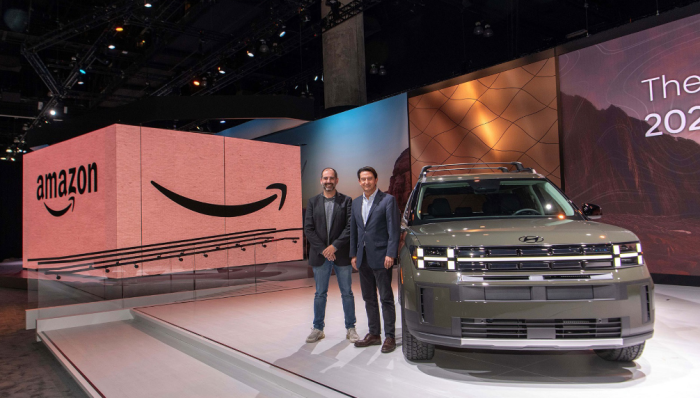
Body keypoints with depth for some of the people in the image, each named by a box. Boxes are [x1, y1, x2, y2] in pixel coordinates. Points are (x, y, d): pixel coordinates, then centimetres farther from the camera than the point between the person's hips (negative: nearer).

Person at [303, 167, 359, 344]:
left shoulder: (346, 201, 1)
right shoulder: (313, 202, 6)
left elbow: (350, 227, -7)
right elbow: (308, 229, 0)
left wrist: (335, 246, -14)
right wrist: (323, 249, -10)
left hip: (342, 254, -1)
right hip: (320, 255, 2)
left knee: (347, 293, 7)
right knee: (320, 294, 10)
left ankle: (350, 328, 19)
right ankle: (318, 329, 21)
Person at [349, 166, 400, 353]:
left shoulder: (388, 200, -5)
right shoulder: (356, 203, 13)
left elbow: (394, 229, -9)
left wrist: (390, 254, -15)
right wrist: (353, 254, 11)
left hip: (380, 257, -6)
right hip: (363, 258, 6)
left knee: (386, 298, 0)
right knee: (369, 299, 13)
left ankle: (390, 336, 9)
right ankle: (374, 334, 23)